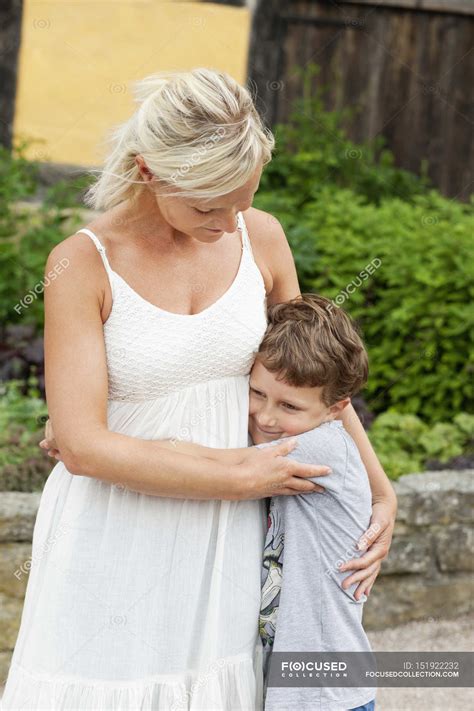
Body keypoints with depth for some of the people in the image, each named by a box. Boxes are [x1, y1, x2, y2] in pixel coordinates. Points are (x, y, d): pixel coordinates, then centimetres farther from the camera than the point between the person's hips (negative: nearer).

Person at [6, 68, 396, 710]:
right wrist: (242, 478, -15)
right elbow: (83, 445, -18)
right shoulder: (83, 263, -12)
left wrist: (381, 491, 10)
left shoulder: (260, 237, 0)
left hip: (224, 541, 3)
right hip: (116, 545, -3)